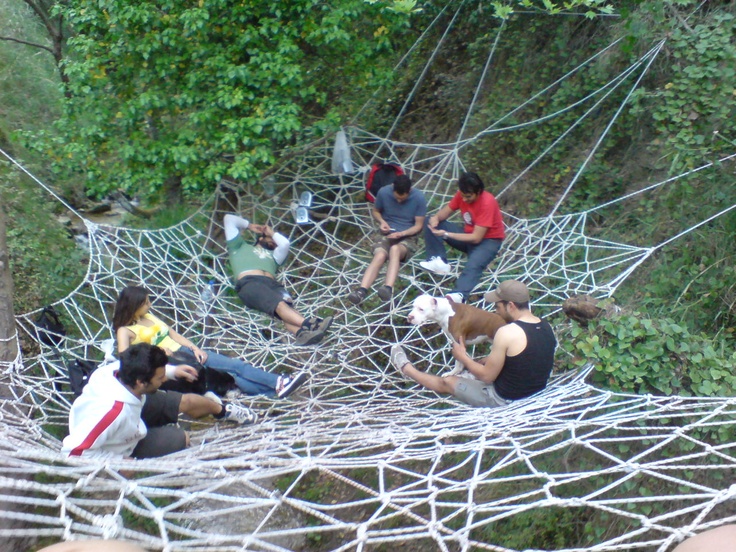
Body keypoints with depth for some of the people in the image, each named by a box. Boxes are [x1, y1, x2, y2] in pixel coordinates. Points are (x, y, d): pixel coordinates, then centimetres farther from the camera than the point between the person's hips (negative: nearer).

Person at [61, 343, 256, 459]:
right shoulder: (114, 410, -47)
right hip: (121, 447, -5)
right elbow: (73, 449, -41)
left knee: (187, 401, 9)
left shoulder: (116, 368, -29)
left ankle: (223, 410, 40)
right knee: (182, 438, 0)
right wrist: (118, 460, -30)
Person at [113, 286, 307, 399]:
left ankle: (278, 383, -21)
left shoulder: (148, 316, 16)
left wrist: (195, 347, 1)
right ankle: (275, 388, -31)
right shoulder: (125, 331, -5)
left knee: (233, 365, -12)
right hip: (169, 363, -8)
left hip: (184, 351, 8)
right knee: (228, 372, -22)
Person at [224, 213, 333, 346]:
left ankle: (302, 334, -60)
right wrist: (249, 226, 45)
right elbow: (229, 219, 33)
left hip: (272, 284, 4)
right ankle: (308, 324, -59)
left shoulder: (272, 255, 43)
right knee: (280, 305, -34)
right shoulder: (240, 247, 34)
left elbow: (285, 243, 24)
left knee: (286, 305, -31)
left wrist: (272, 232, 39)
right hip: (249, 283, -4)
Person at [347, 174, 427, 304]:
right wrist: (382, 221, -11)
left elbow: (419, 225, -4)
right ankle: (361, 291, -51)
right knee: (380, 256, -33)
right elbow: (375, 211, 11)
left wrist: (401, 233, -21)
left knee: (395, 249, -38)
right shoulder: (383, 192, -6)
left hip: (408, 237, -1)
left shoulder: (419, 198, -11)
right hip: (387, 235, 2)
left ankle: (388, 288, -57)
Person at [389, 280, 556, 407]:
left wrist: (462, 357, 0)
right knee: (486, 363, 31)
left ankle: (406, 368, 37)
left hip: (504, 399, -7)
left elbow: (487, 377, -18)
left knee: (447, 382, 15)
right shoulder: (546, 327, -3)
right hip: (536, 395, 7)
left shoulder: (507, 332, -27)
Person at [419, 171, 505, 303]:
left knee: (473, 264, -41)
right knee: (431, 223, -6)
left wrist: (446, 234, -32)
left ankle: (459, 294, -61)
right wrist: (436, 218, -24)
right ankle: (439, 261, -19)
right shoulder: (462, 194, -8)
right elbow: (445, 211, 2)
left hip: (488, 240, -7)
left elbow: (476, 238, -29)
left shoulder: (487, 203, -27)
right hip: (468, 234, 7)